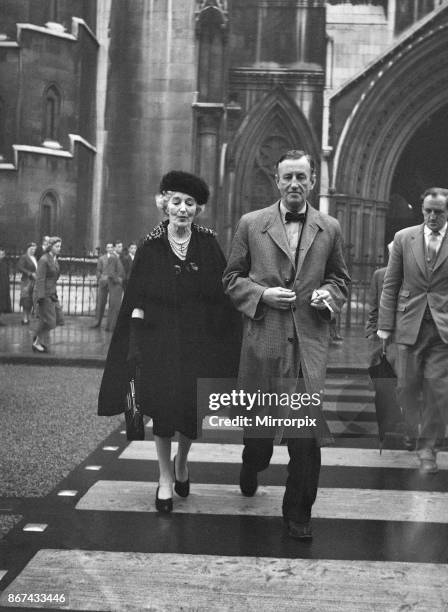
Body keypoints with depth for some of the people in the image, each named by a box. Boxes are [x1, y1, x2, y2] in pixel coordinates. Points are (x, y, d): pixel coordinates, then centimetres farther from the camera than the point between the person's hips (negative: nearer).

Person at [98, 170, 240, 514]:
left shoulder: (208, 244, 1)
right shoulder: (150, 247, 0)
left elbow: (223, 292, 2)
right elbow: (136, 301, 2)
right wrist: (136, 342, -4)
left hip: (200, 341, 1)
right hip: (160, 340, 0)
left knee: (194, 408, 3)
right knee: (164, 408, 2)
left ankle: (182, 461, 33)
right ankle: (165, 478, 19)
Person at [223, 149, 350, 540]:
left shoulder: (330, 229, 8)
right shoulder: (251, 224, 4)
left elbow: (340, 278, 18)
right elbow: (232, 278, 7)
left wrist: (329, 295, -4)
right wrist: (261, 293, -10)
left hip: (310, 340, 0)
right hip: (263, 337, 0)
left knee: (307, 428, -5)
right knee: (258, 420, 13)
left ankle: (299, 512, 11)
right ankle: (252, 466, 48)